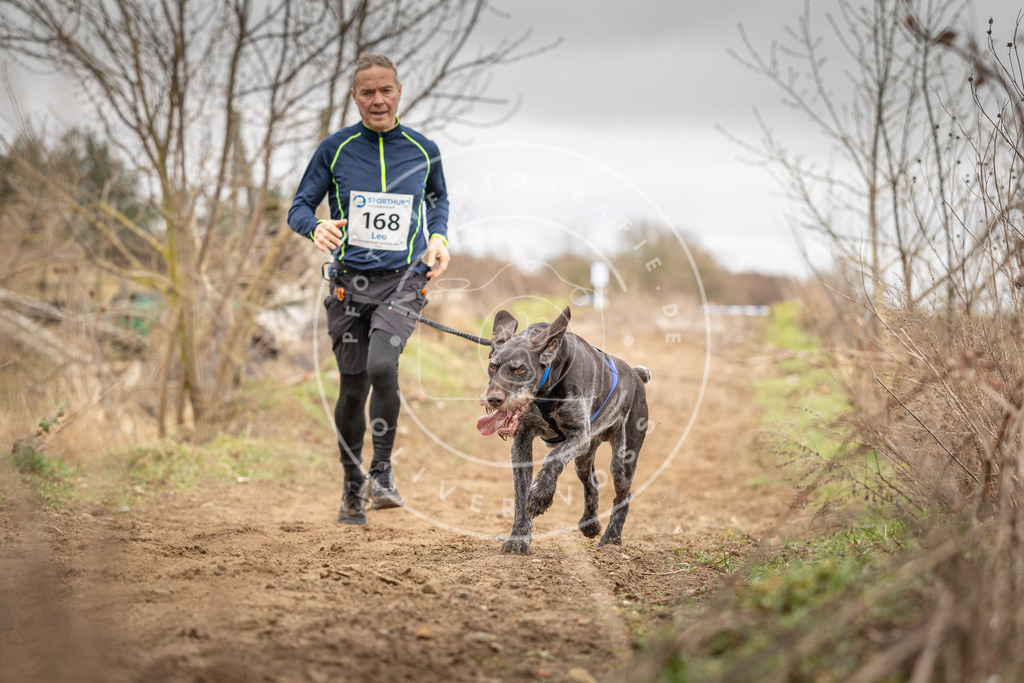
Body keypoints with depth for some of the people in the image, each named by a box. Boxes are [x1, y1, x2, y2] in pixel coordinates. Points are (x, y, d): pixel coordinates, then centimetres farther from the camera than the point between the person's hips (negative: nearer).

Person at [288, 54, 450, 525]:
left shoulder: (423, 150, 4)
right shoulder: (335, 149, 0)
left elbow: (438, 198, 23)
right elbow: (299, 207, 4)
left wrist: (438, 237, 5)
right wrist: (317, 227, -19)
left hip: (403, 279, -1)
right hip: (350, 281, 1)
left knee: (382, 364, -26)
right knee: (353, 388, 5)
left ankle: (382, 470, -8)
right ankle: (352, 486, 24)